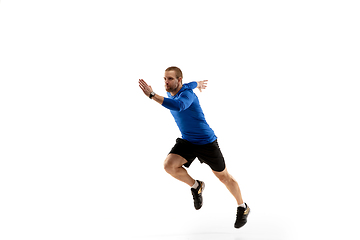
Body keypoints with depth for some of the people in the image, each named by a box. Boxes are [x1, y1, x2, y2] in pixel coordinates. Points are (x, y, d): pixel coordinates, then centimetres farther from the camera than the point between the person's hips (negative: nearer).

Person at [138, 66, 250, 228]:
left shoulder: (187, 94, -26)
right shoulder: (171, 93, -1)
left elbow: (178, 106, -50)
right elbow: (188, 85, 22)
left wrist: (152, 95, -54)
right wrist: (198, 83, 44)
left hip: (206, 142, -6)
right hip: (187, 142, 6)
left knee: (224, 177, 9)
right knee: (169, 165, -20)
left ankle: (243, 208, 33)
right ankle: (196, 186, 7)